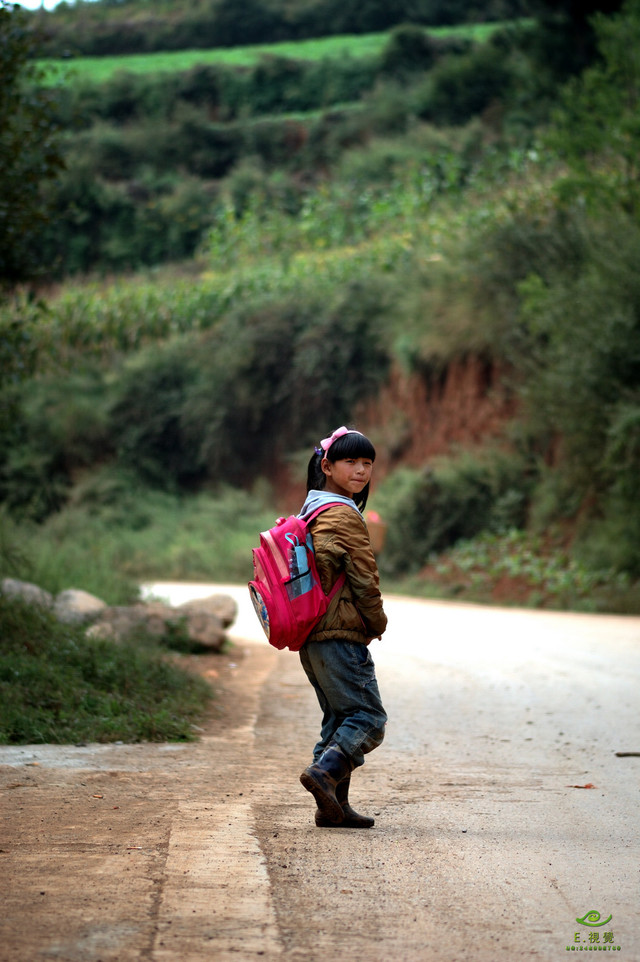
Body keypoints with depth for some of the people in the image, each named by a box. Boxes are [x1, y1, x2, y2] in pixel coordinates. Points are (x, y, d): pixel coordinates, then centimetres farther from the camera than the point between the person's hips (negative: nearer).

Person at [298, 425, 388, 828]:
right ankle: (325, 772, -24)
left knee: (340, 718, 12)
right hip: (341, 636, -10)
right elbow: (364, 577, -11)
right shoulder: (344, 515, -11)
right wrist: (377, 621, 3)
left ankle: (334, 805, 8)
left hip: (311, 634, 10)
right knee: (369, 717, -8)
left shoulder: (310, 512, 18)